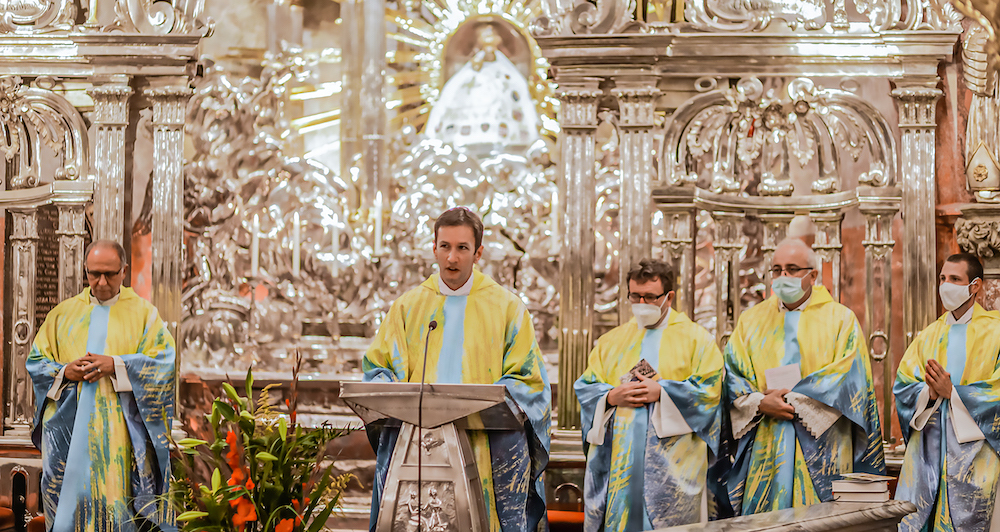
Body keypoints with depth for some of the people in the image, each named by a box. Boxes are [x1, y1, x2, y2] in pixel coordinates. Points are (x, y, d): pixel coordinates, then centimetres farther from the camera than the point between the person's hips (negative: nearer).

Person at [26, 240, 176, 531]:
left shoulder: (143, 312, 7)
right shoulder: (63, 313, 14)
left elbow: (164, 362, -4)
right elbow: (35, 361, 13)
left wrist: (116, 366, -16)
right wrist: (64, 372, -7)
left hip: (121, 431, -2)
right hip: (70, 429, 2)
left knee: (117, 500, -6)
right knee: (72, 498, -1)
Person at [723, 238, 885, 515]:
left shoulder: (841, 319, 5)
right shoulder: (751, 320, 13)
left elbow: (847, 377, -7)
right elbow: (732, 375, 5)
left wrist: (793, 398, -12)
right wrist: (760, 403, -13)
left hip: (819, 451, -2)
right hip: (765, 449, 2)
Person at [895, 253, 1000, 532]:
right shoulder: (930, 335, 14)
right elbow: (902, 384, 7)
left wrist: (952, 392, -15)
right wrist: (929, 393, -13)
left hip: (974, 452, -4)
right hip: (928, 449, 4)